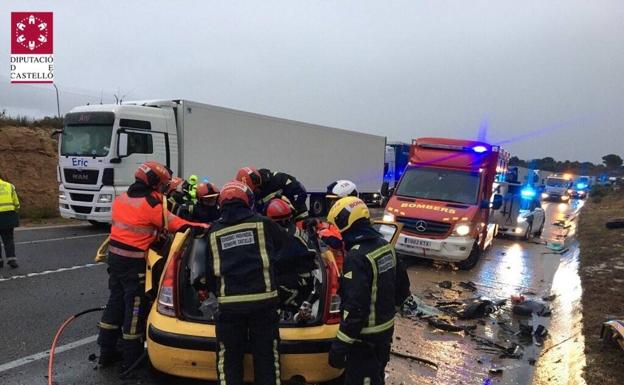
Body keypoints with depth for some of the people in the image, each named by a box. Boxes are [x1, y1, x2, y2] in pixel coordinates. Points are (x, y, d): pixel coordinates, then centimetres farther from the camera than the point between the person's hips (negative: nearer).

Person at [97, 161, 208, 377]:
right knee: (135, 307, 1)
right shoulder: (151, 205, -17)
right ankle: (131, 360, 10)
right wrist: (202, 227, -10)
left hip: (115, 255, 8)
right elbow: (175, 224, -16)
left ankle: (106, 352, 29)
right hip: (134, 261, -8)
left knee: (115, 301, 18)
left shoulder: (121, 199, 8)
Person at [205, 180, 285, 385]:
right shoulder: (263, 224, 3)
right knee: (266, 357, 10)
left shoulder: (214, 232, 10)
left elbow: (210, 272, 16)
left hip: (229, 304, 2)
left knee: (229, 360, 13)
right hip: (263, 300, -1)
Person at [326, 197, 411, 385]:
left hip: (365, 336, -9)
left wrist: (340, 346, -21)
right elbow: (402, 286, 12)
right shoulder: (385, 246, 1)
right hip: (386, 329, 9)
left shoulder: (357, 257, -26)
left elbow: (355, 308, -28)